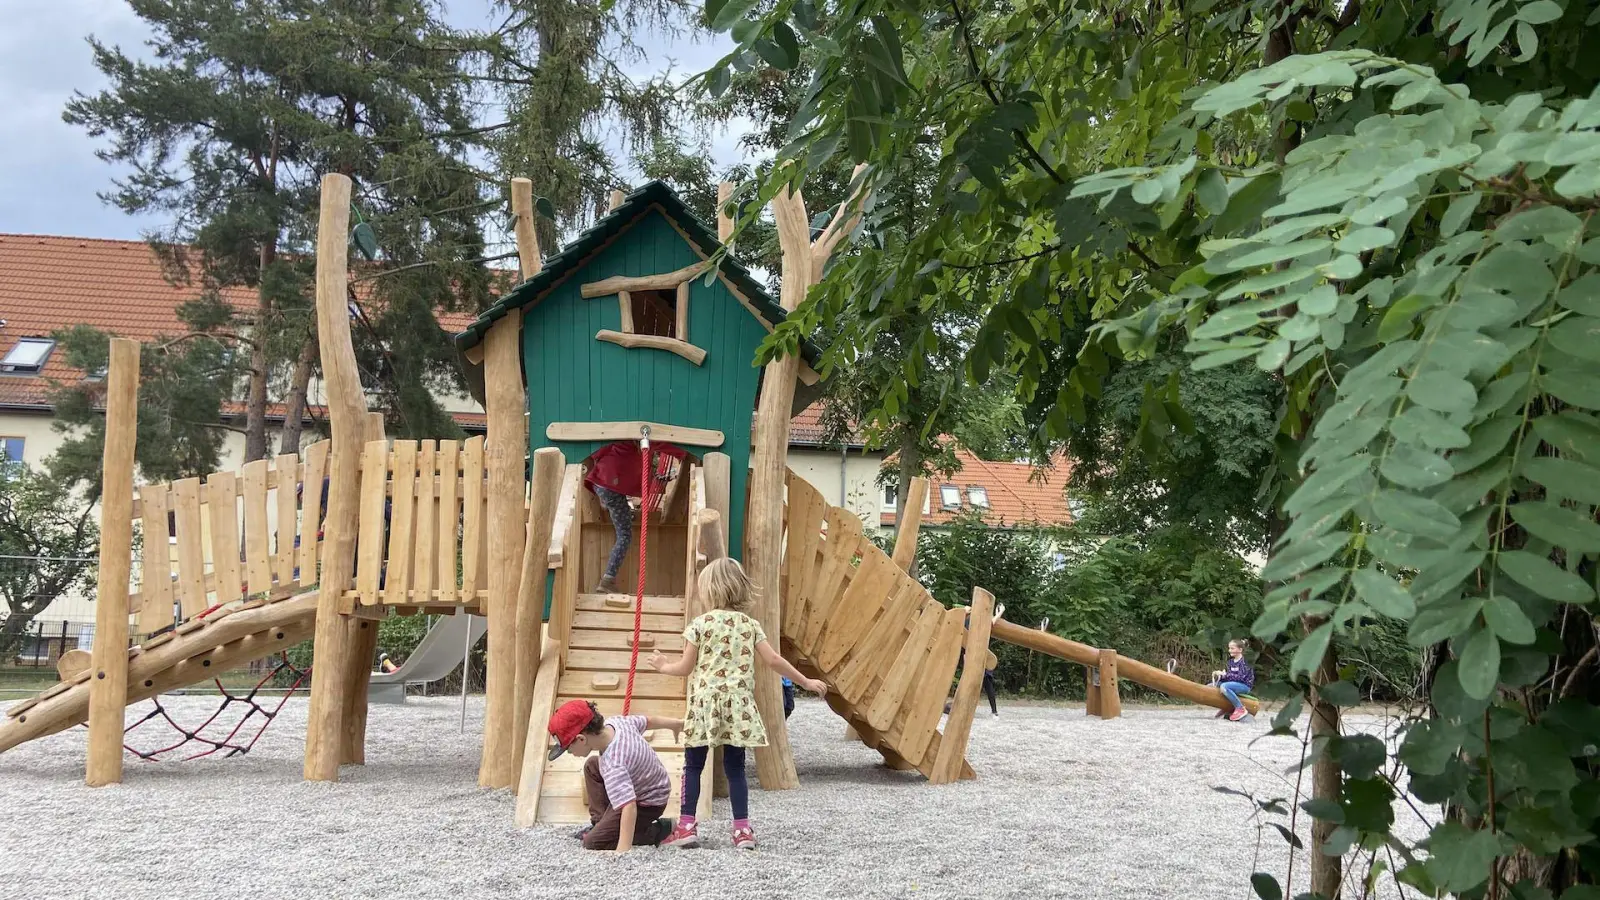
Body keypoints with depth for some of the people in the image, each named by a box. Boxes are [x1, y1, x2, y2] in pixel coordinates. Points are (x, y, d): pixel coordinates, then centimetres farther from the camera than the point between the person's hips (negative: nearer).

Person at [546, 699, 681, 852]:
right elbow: (649, 721, 0)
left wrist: (622, 852, -54)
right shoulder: (614, 722, -18)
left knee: (592, 843, -9)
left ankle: (659, 830, -1)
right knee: (592, 766, 23)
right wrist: (675, 724, 20)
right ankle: (600, 824, 28)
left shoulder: (613, 765, -41)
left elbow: (629, 807, -49)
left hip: (647, 804, -9)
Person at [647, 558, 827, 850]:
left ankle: (686, 826, 3)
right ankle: (743, 830, 6)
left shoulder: (701, 623, -2)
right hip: (738, 704, 3)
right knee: (735, 767, 8)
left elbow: (686, 667, 1)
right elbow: (773, 660, 2)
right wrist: (805, 682, 11)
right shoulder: (750, 624, 6)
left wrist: (664, 667, 21)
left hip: (705, 703, -3)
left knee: (692, 765, 6)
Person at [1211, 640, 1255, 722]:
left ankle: (1240, 709, -27)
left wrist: (1225, 674, -24)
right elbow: (1229, 675, 7)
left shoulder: (1244, 662, -15)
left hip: (1245, 686, -9)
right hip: (1234, 684, 9)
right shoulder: (1231, 661, 9)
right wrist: (1219, 675, -11)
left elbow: (1241, 677, -24)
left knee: (1224, 687, -35)